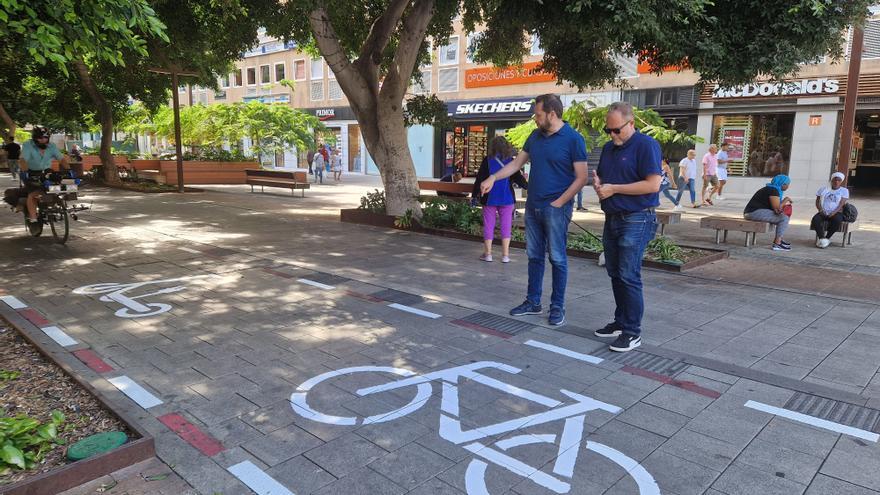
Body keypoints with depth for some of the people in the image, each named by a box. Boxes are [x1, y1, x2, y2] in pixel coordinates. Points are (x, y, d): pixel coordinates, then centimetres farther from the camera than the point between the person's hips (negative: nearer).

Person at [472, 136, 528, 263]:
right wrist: (527, 186, 23)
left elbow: (479, 179, -3)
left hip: (489, 199, -1)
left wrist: (475, 194, 6)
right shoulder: (511, 161, -2)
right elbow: (518, 178, 3)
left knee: (488, 225, 7)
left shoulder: (487, 161, -4)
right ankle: (505, 255, 7)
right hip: (507, 199, 1)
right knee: (506, 226, 6)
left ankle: (488, 253, 9)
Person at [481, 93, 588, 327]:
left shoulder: (573, 139, -10)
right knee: (534, 256, 12)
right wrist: (493, 177, 4)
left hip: (556, 209, -6)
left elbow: (581, 178, -11)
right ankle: (533, 302, 23)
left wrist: (559, 203, -14)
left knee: (557, 258, 2)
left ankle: (557, 307, 13)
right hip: (533, 206, 6)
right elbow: (517, 162, 16)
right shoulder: (535, 136, 9)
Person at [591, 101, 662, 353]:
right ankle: (620, 322, 25)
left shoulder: (646, 145, -11)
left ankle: (632, 332, 2)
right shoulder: (608, 147, 14)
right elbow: (600, 177, 25)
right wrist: (598, 183, 0)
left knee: (629, 276, -8)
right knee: (615, 274, 13)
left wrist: (614, 188, -16)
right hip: (612, 218, 8)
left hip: (636, 220, -8)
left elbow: (653, 184, -19)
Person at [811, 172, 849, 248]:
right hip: (823, 213, 1)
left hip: (836, 213, -1)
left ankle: (827, 238, -22)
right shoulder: (823, 189, 14)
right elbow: (817, 202, 9)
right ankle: (821, 238, -28)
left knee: (837, 220, -37)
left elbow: (841, 204, -3)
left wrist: (834, 212, -21)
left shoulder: (844, 190, 9)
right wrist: (820, 210, -12)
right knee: (815, 219, -34)